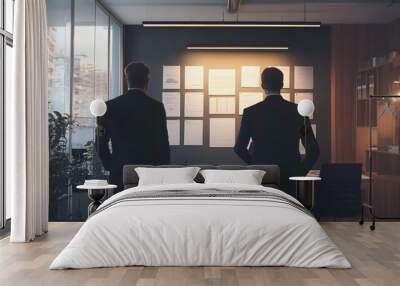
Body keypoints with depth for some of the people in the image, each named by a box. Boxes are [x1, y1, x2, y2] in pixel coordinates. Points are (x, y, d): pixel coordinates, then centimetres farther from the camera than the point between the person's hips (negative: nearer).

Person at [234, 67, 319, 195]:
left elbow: (239, 148, 0)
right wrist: (300, 172, 8)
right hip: (290, 178, 1)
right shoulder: (298, 111, -1)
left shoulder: (251, 112, -4)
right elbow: (313, 150, -1)